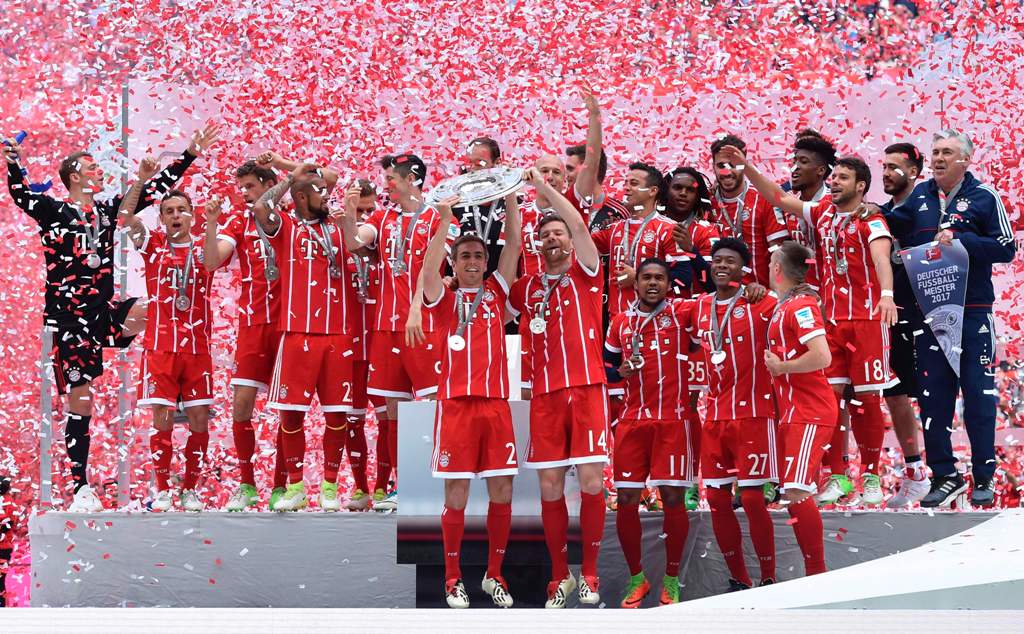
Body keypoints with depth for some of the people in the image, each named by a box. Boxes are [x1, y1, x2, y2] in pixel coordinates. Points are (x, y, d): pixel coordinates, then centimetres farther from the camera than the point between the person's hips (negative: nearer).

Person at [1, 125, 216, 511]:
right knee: (80, 404, -1)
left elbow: (157, 187, 15)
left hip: (103, 310, 4)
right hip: (68, 318, -4)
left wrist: (191, 154, 14)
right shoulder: (52, 211, -1)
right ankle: (80, 489, 7)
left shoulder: (108, 210, 11)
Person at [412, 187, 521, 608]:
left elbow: (514, 246, 6)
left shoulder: (496, 291, 14)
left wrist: (510, 198, -4)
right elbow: (428, 274, -12)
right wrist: (445, 221, -16)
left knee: (501, 493, 3)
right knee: (456, 496, 0)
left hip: (496, 403, 2)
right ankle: (453, 578, 11)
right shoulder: (445, 299, 8)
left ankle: (494, 574, 16)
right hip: (456, 404, -2)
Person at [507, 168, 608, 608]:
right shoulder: (527, 287, 16)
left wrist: (543, 186, -4)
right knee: (550, 486, 1)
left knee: (591, 481, -6)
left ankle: (589, 573, 7)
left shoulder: (585, 274, 8)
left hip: (587, 387, -3)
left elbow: (579, 225, -5)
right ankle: (560, 576, 12)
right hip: (545, 393, 3)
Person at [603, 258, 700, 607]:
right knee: (626, 500, 2)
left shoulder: (682, 312, 1)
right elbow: (607, 365, 21)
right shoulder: (621, 322, 11)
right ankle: (636, 577, 18)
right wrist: (621, 371, 0)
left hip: (675, 420, -3)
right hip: (633, 421, 3)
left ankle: (671, 578, 14)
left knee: (673, 497, -1)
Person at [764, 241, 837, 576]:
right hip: (793, 414, 11)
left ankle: (817, 573, -12)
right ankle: (814, 571, 19)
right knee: (794, 493, 13)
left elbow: (822, 357, -26)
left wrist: (780, 367, -16)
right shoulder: (783, 306, 14)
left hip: (809, 414, -10)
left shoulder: (800, 305, -15)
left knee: (797, 492, -17)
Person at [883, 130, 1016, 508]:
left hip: (973, 311, -4)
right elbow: (903, 235, 20)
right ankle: (944, 475, 12)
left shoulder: (984, 196, -2)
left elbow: (1006, 249, -7)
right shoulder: (920, 194, 9)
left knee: (979, 394, 0)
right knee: (933, 395, 4)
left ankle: (984, 477, 8)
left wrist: (959, 239, -16)